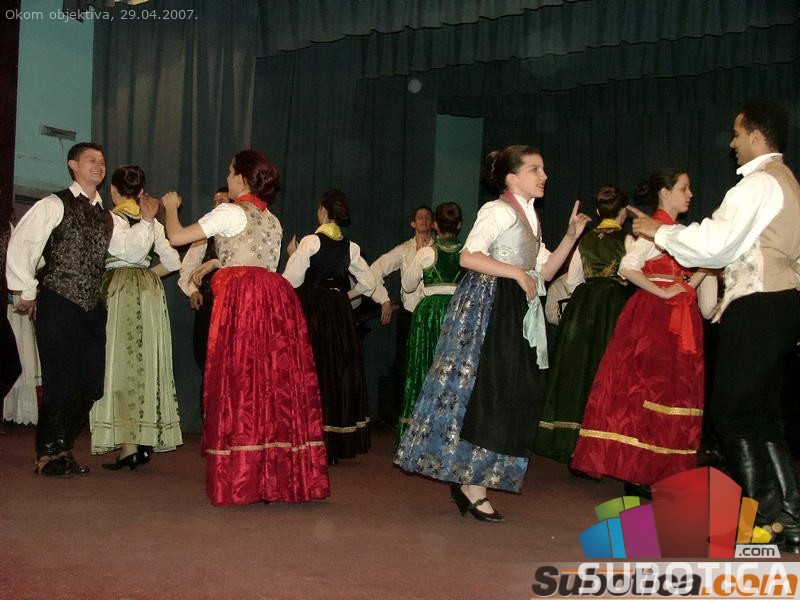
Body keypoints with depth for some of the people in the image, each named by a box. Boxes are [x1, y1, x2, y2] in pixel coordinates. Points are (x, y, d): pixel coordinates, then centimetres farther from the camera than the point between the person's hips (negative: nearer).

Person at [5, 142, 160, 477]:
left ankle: (62, 448, 22)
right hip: (59, 305, -6)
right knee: (60, 381, -6)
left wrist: (147, 220, -2)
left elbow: (134, 249, 13)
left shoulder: (105, 217, 18)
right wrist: (27, 292, -6)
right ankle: (49, 454, 10)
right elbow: (20, 245, -6)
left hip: (92, 308, 7)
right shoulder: (54, 205, -2)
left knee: (90, 384, 6)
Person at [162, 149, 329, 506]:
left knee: (240, 384, -4)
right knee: (278, 383, 6)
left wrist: (171, 207, 18)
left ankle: (240, 481, -2)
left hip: (241, 301, -7)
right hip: (276, 300, 7)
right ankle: (284, 477, 10)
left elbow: (176, 237, -1)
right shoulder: (272, 221, 20)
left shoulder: (230, 212, -1)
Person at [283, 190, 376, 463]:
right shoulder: (350, 247, 4)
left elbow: (291, 281, -11)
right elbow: (368, 282, 8)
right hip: (340, 315, 4)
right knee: (340, 370, 11)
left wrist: (293, 255, 4)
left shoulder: (310, 242, -10)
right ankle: (339, 445, 17)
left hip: (311, 310, -4)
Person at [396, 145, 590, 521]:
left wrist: (571, 237, 8)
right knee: (487, 393, -9)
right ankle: (471, 487, -2)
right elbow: (469, 257, -21)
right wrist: (516, 272, -20)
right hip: (488, 309, -9)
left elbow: (544, 271, 16)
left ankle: (468, 480, 15)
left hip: (516, 314, 9)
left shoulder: (529, 218, 20)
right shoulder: (498, 211, -8)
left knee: (517, 395, 7)